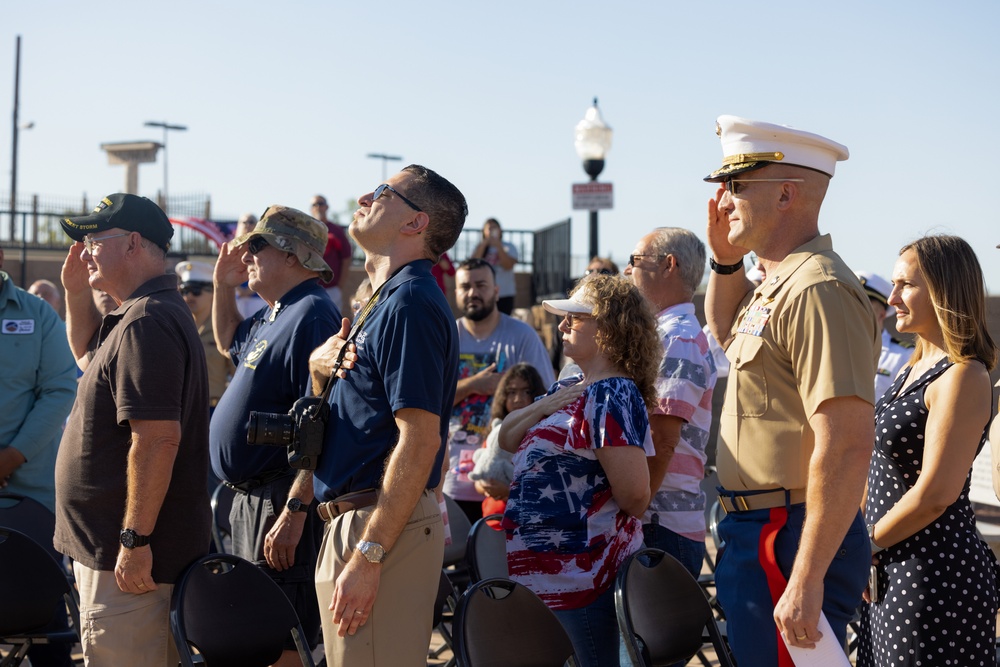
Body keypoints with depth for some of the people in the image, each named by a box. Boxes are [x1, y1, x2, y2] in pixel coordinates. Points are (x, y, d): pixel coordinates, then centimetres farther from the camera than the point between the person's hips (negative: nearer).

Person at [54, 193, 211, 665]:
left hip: (130, 554, -11)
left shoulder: (146, 322, -19)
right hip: (112, 541, 11)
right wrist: (77, 292, 18)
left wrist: (135, 539, -25)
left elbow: (159, 437, -27)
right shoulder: (138, 315, 15)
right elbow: (87, 352, 36)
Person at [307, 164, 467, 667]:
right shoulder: (385, 299, 16)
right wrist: (319, 367, 2)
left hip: (384, 527, -10)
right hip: (351, 521, 10)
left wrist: (368, 555, -26)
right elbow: (343, 413, 24)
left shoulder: (410, 302, -15)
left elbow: (420, 440, -23)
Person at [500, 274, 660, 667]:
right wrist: (543, 406, -7)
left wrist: (611, 522, -4)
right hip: (543, 572, 10)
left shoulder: (610, 397, -18)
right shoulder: (570, 389, 11)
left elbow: (634, 494, -26)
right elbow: (507, 440, 10)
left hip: (578, 576, -10)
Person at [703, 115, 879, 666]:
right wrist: (726, 259, 16)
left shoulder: (817, 290, -20)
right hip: (752, 532, 10)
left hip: (791, 541, -10)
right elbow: (725, 330, 36)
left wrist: (807, 580, -29)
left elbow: (846, 448, -27)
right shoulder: (775, 285, 12)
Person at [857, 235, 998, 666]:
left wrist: (868, 542, -9)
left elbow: (935, 494, -21)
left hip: (935, 573, -9)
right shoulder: (916, 367, 13)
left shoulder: (963, 378, -15)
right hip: (893, 569, 9)